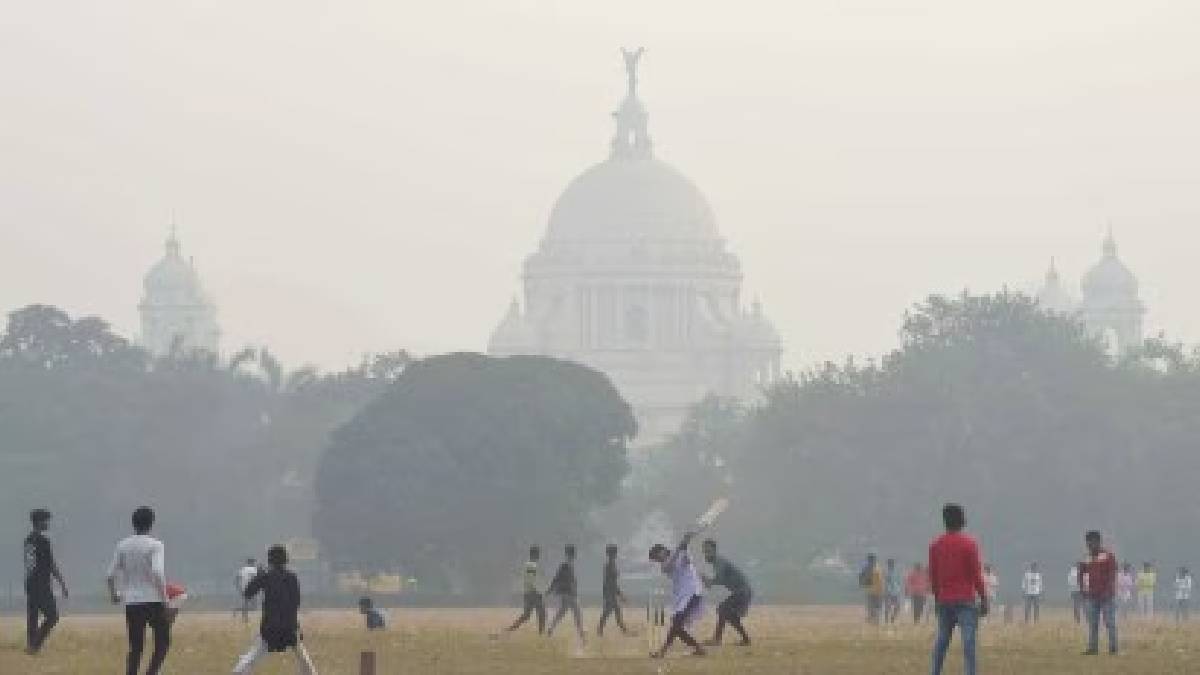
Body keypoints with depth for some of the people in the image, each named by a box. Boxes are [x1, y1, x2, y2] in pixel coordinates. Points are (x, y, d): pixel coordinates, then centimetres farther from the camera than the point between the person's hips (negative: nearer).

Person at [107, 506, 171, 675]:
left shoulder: (123, 545, 6)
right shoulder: (155, 545, -8)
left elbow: (111, 574, 9)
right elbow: (157, 572, -21)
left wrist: (114, 594, 26)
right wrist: (164, 595, -13)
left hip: (131, 603, 4)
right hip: (154, 601, -4)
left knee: (135, 647, 9)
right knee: (163, 642, 8)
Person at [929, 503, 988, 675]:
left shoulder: (935, 545, 5)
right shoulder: (969, 543, -7)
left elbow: (932, 576, 10)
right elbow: (976, 575, -8)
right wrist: (984, 599, -2)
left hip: (944, 601, 5)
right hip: (966, 601, -4)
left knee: (941, 640, 11)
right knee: (968, 641, -9)